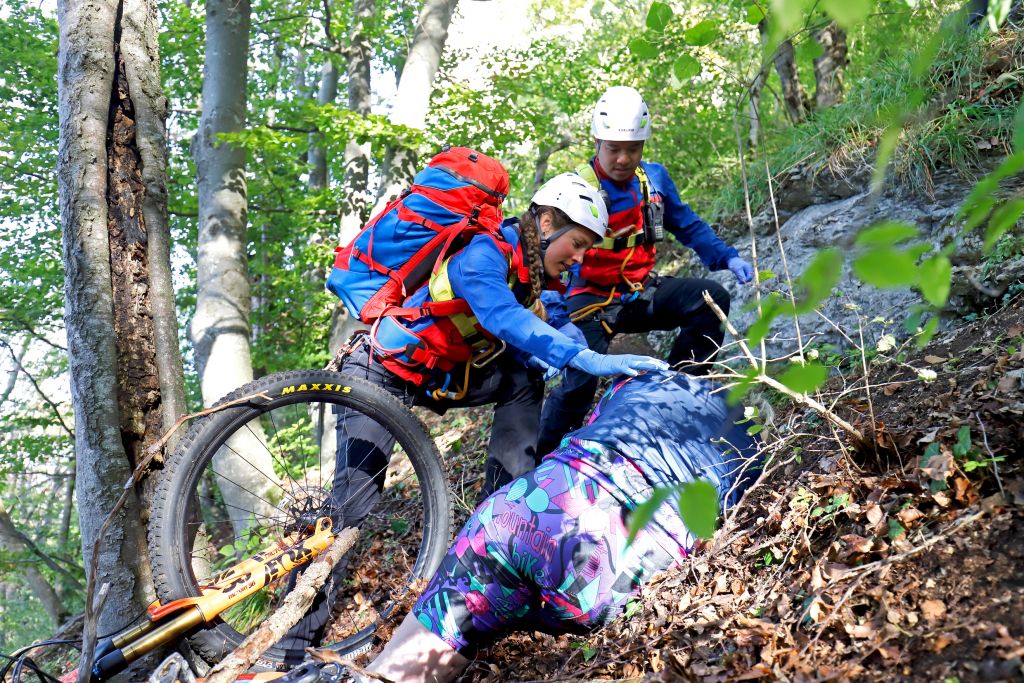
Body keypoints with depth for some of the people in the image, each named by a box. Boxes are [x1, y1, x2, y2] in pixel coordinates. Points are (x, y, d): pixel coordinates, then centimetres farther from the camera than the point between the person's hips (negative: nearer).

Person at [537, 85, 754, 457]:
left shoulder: (654, 178, 0)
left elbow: (688, 225, 14)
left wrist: (727, 258, -1)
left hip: (641, 293, 5)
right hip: (593, 301, -5)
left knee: (712, 297, -15)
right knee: (578, 384, -22)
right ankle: (541, 459, 0)